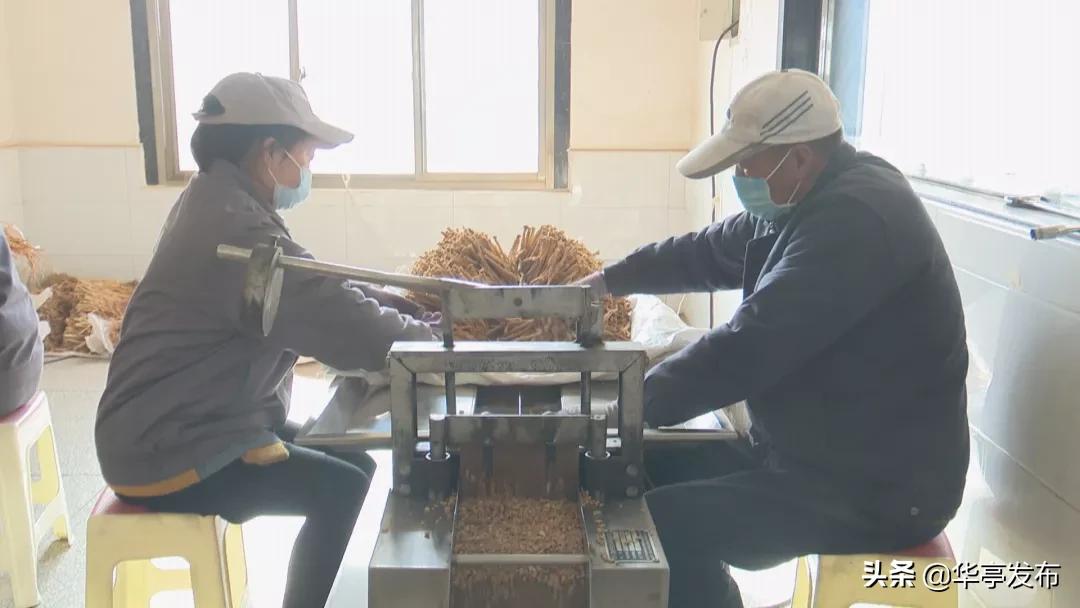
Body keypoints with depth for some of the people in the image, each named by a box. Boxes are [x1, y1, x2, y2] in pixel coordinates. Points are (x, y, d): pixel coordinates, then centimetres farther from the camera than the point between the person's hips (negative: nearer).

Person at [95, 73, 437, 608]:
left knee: (349, 462, 10)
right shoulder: (236, 230, -27)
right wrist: (437, 341, -12)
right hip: (172, 454, -10)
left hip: (184, 428, 10)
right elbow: (350, 329, -29)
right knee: (345, 492, -15)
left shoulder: (220, 203, 7)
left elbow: (318, 289, 12)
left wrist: (404, 305, 2)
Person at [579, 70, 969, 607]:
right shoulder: (813, 203, 8)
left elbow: (748, 348, -29)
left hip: (876, 489, -10)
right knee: (653, 469, 7)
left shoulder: (855, 219, -24)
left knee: (661, 522, -22)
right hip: (811, 454, 10)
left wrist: (631, 404, -21)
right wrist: (610, 280, 19)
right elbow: (706, 252, 20)